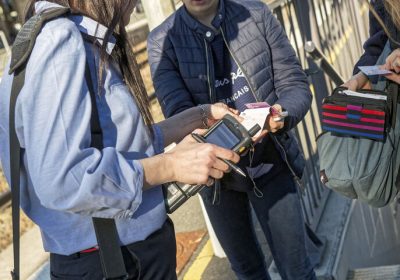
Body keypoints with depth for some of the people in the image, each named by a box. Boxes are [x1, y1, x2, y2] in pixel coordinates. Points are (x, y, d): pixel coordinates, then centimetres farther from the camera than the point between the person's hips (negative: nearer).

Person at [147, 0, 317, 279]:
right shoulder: (162, 41, -11)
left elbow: (296, 85, -7)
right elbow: (178, 115, -19)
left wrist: (282, 114, -30)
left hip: (270, 163, 0)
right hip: (216, 173, 0)